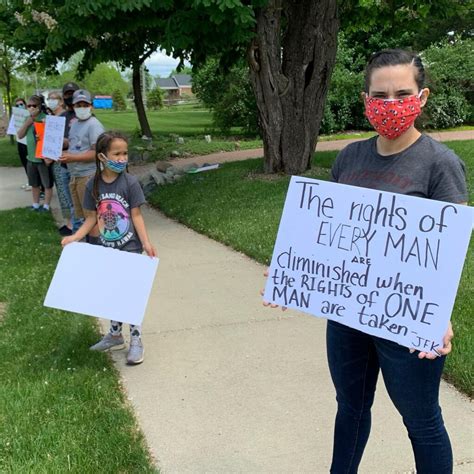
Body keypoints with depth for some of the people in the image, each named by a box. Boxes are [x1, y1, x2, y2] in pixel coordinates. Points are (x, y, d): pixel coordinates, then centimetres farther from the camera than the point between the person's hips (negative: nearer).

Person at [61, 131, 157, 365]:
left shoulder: (130, 183, -12)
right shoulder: (93, 185, -3)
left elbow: (136, 216, -8)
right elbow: (92, 217, 5)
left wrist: (146, 243, -16)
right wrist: (75, 237, -6)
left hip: (129, 249, -4)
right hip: (106, 249, 4)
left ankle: (136, 340, 11)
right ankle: (115, 335, 32)